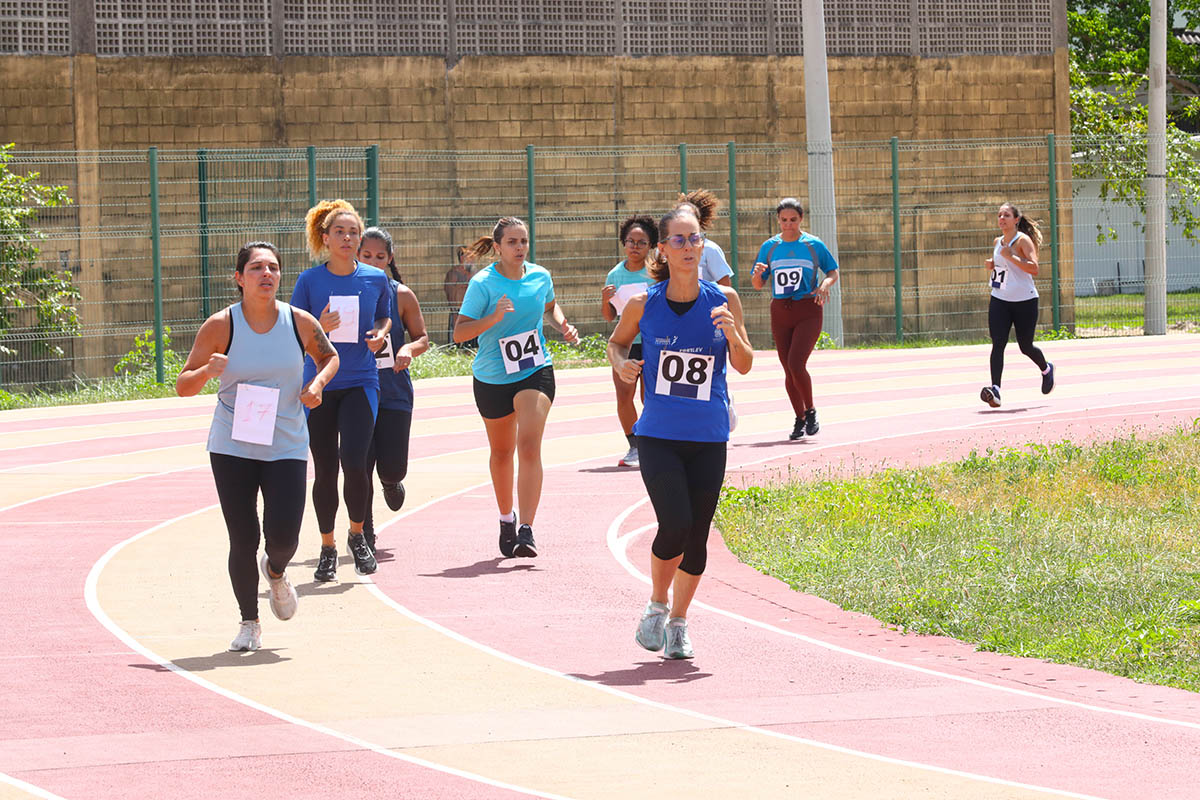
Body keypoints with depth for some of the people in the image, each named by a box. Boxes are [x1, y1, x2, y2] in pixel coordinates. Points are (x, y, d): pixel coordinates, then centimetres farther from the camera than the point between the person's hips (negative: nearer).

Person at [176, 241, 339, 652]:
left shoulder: (300, 322, -3)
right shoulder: (220, 326, -8)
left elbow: (329, 356, 18)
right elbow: (182, 386, -3)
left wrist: (318, 383, -3)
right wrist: (208, 371, -25)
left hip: (287, 447, 1)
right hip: (232, 448, -1)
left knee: (283, 536, -9)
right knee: (243, 541, -2)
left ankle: (276, 572, 29)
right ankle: (249, 622, 18)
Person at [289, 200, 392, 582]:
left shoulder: (376, 279, 2)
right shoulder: (310, 280, -2)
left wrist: (379, 334, -2)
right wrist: (321, 328, -17)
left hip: (361, 382, 0)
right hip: (319, 385, 0)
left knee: (354, 461, -16)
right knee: (325, 470, 3)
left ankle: (357, 535, 8)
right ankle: (327, 549, 18)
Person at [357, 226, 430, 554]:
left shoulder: (402, 296, 0)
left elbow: (422, 338, 7)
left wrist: (409, 350, -14)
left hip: (394, 392, 0)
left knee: (392, 467, -4)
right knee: (360, 466, -6)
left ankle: (391, 482, 36)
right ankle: (365, 534, 11)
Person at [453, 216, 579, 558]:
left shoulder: (540, 277, 0)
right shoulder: (483, 283, -12)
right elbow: (459, 332, -17)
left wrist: (563, 325, 4)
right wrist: (494, 317, -31)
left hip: (535, 372, 1)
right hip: (492, 378, 0)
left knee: (529, 446, -18)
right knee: (501, 452, 16)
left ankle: (526, 530, -23)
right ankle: (506, 518, 40)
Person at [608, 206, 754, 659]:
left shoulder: (723, 301, 0)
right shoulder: (644, 305, -2)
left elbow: (744, 366, 4)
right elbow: (617, 341, 17)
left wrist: (732, 334, -16)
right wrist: (621, 364, -5)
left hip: (708, 438, 2)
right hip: (658, 435, -2)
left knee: (696, 536, 3)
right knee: (675, 525, -16)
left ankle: (678, 622, 23)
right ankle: (657, 605, 11)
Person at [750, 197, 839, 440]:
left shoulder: (814, 245, 1)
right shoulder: (769, 247, 7)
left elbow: (833, 272, 12)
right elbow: (757, 285, 10)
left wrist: (825, 284, -9)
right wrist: (758, 273, -12)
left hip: (808, 312, -3)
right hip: (780, 312, 3)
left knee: (796, 364, -18)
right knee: (789, 370, 5)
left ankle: (811, 411, 1)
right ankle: (800, 419, 19)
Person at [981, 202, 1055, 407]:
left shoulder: (1023, 240, -11)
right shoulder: (997, 242, 10)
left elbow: (1034, 268, -22)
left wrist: (1011, 257, -27)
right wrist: (991, 265, 4)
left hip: (1024, 300, -5)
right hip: (999, 300, 5)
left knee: (1025, 346, 7)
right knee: (998, 344, -12)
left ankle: (1046, 370, 40)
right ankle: (995, 390, -21)